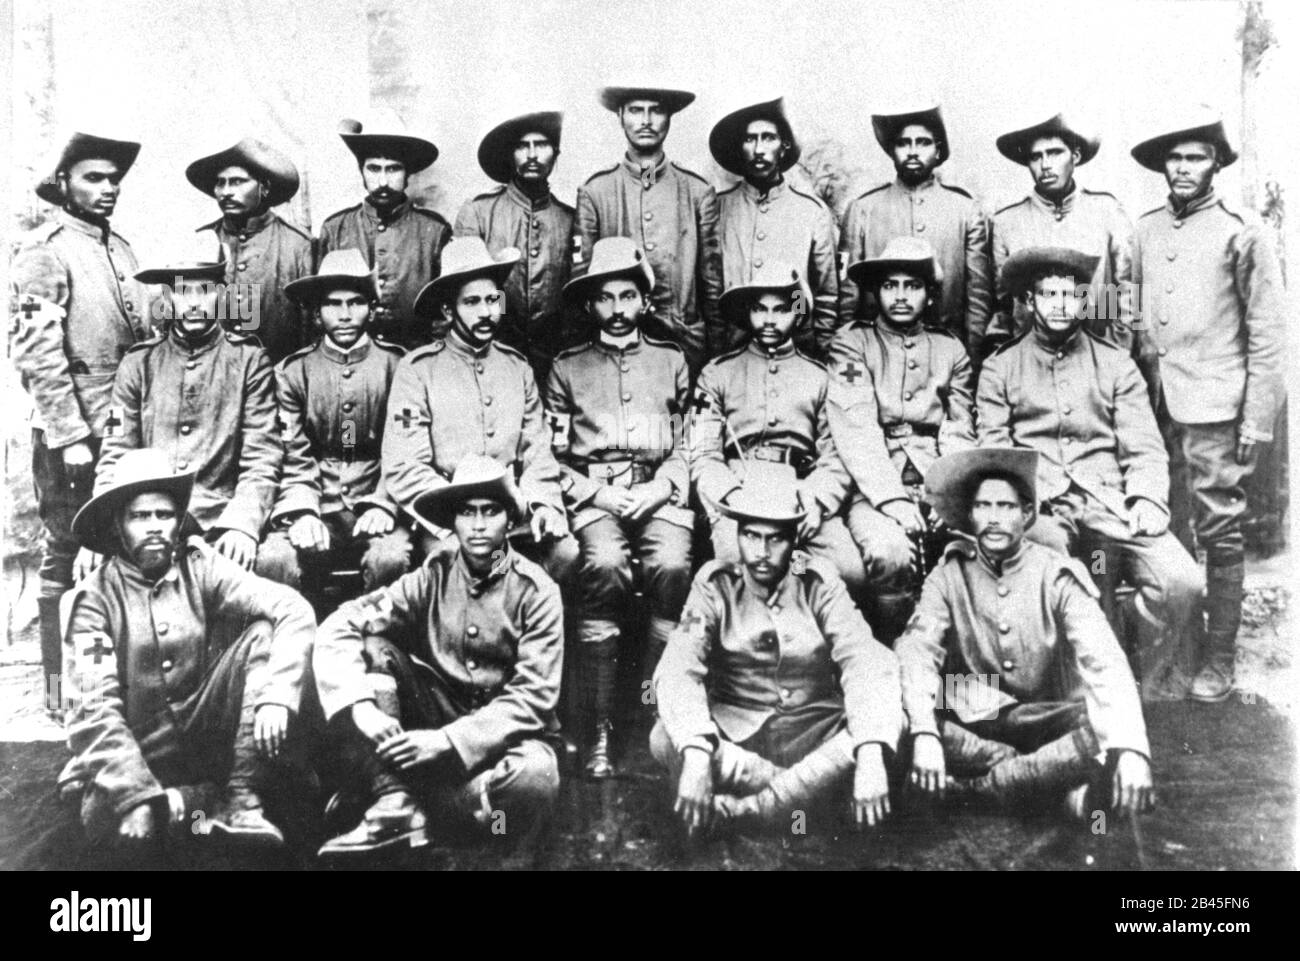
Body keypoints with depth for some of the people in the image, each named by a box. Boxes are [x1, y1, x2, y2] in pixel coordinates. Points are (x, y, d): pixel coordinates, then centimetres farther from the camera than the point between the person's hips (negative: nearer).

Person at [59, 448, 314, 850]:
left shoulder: (200, 568, -2)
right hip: (133, 757, -2)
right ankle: (211, 803, -9)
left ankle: (241, 798, -20)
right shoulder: (95, 597, -6)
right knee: (102, 814, -35)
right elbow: (94, 707, -15)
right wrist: (138, 798, -28)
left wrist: (276, 695, -32)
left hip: (209, 738, 2)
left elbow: (294, 611, -14)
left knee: (262, 635, -19)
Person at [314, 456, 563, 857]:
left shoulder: (535, 590, -10)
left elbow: (533, 696, -17)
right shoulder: (433, 577, -4)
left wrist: (447, 741, -27)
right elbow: (339, 627, -11)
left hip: (505, 731, -2)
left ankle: (404, 801, -15)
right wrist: (360, 707, -29)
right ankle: (394, 804, -26)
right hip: (434, 716, 3)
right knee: (370, 649, -17)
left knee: (534, 777, -37)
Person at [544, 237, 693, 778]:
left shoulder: (672, 362, 20)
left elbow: (688, 445, 17)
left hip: (660, 492, 1)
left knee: (672, 567, -32)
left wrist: (661, 486, -2)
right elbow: (553, 455, 11)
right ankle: (598, 735, -29)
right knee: (604, 568, -32)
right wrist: (596, 492, -5)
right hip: (593, 494, -1)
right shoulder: (567, 369, 16)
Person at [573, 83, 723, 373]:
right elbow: (579, 277, 4)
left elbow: (712, 282, 6)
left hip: (685, 343, 1)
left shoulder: (698, 192, 6)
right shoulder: (594, 192, 4)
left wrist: (718, 356, 3)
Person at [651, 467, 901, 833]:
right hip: (735, 736, -1)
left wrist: (870, 757, -34)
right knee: (665, 739, -29)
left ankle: (737, 811, -27)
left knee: (891, 725, -26)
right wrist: (697, 755, -39)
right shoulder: (716, 585, -7)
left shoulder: (818, 581, -6)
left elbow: (866, 663, -17)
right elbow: (677, 669, -21)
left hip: (815, 736, 1)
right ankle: (805, 789, -21)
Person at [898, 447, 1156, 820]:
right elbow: (916, 652, -17)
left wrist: (1130, 750, -37)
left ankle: (974, 786, -19)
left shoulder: (1058, 576, -8)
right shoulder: (949, 575, -5)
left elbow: (1105, 664, -20)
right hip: (973, 722, 1)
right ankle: (1060, 783, -20)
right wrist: (924, 735, -36)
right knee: (898, 716, -29)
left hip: (1048, 723, -1)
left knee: (1104, 730, -31)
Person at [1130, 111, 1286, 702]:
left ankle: (1218, 660, 11)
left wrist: (1258, 420, -6)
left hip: (1214, 409, -4)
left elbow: (1268, 336, -2)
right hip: (1155, 408, 4)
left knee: (1219, 536, 1)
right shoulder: (1145, 231, 10)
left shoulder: (1241, 233, -2)